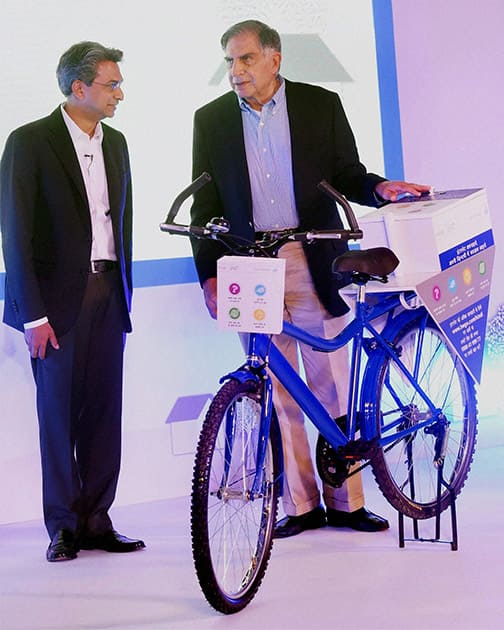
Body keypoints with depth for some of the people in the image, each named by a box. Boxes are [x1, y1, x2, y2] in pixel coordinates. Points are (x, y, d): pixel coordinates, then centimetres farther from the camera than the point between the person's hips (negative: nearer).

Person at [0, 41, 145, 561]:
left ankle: (96, 521, 12)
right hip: (59, 300, -5)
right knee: (58, 411, -1)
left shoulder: (115, 143, 13)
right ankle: (64, 527, 9)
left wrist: (124, 293, 15)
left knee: (104, 411, 4)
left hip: (107, 295, 5)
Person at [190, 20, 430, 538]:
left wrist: (380, 188, -12)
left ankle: (345, 501, 10)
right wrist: (209, 276, 1)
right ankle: (300, 505, 12)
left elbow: (347, 177, 9)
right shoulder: (211, 120, 7)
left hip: (312, 265, -1)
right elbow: (206, 205, 9)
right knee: (277, 392, 3)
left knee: (331, 387, 1)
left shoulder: (321, 105, 4)